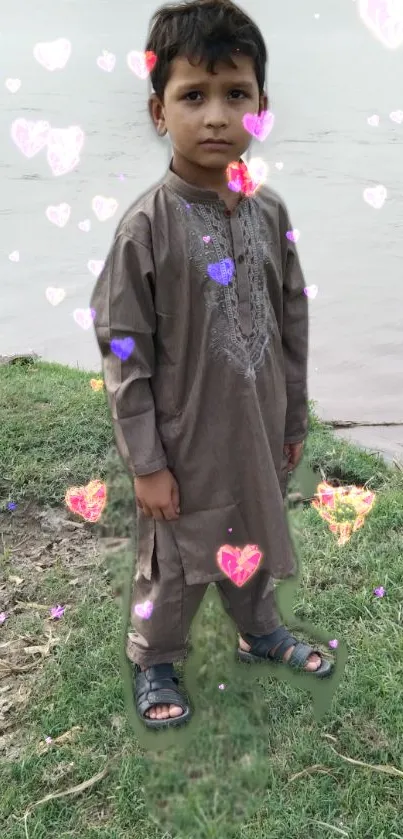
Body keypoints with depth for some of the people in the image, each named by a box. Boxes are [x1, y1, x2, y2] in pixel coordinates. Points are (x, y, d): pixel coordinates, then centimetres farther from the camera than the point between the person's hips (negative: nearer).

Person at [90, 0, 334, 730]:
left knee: (256, 542, 25)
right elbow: (123, 349, -15)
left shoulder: (270, 212, -3)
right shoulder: (147, 225, -18)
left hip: (260, 434, 5)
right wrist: (146, 461, -13)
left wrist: (293, 422, 10)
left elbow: (292, 322, 5)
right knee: (174, 565, 14)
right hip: (186, 444, -4)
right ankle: (152, 662, 40)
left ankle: (260, 630, 51)